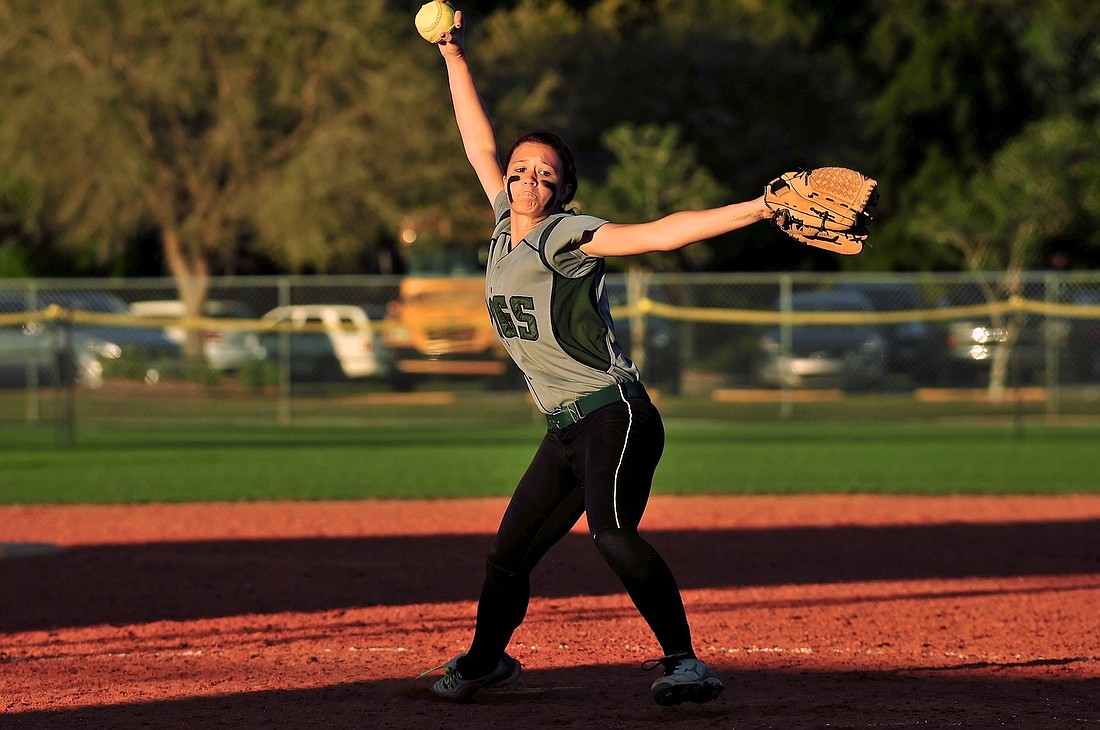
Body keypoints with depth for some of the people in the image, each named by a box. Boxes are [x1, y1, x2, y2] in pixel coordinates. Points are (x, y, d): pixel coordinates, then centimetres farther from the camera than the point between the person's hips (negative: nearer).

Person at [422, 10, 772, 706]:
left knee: (613, 533, -29)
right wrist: (455, 58, 20)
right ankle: (486, 660, 35)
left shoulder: (566, 236, -9)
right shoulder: (506, 229, 11)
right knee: (508, 554, 13)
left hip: (615, 413, -8)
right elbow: (480, 145, 21)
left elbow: (661, 233, -21)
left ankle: (685, 661, -33)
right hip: (565, 432, 8)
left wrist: (756, 209, -32)